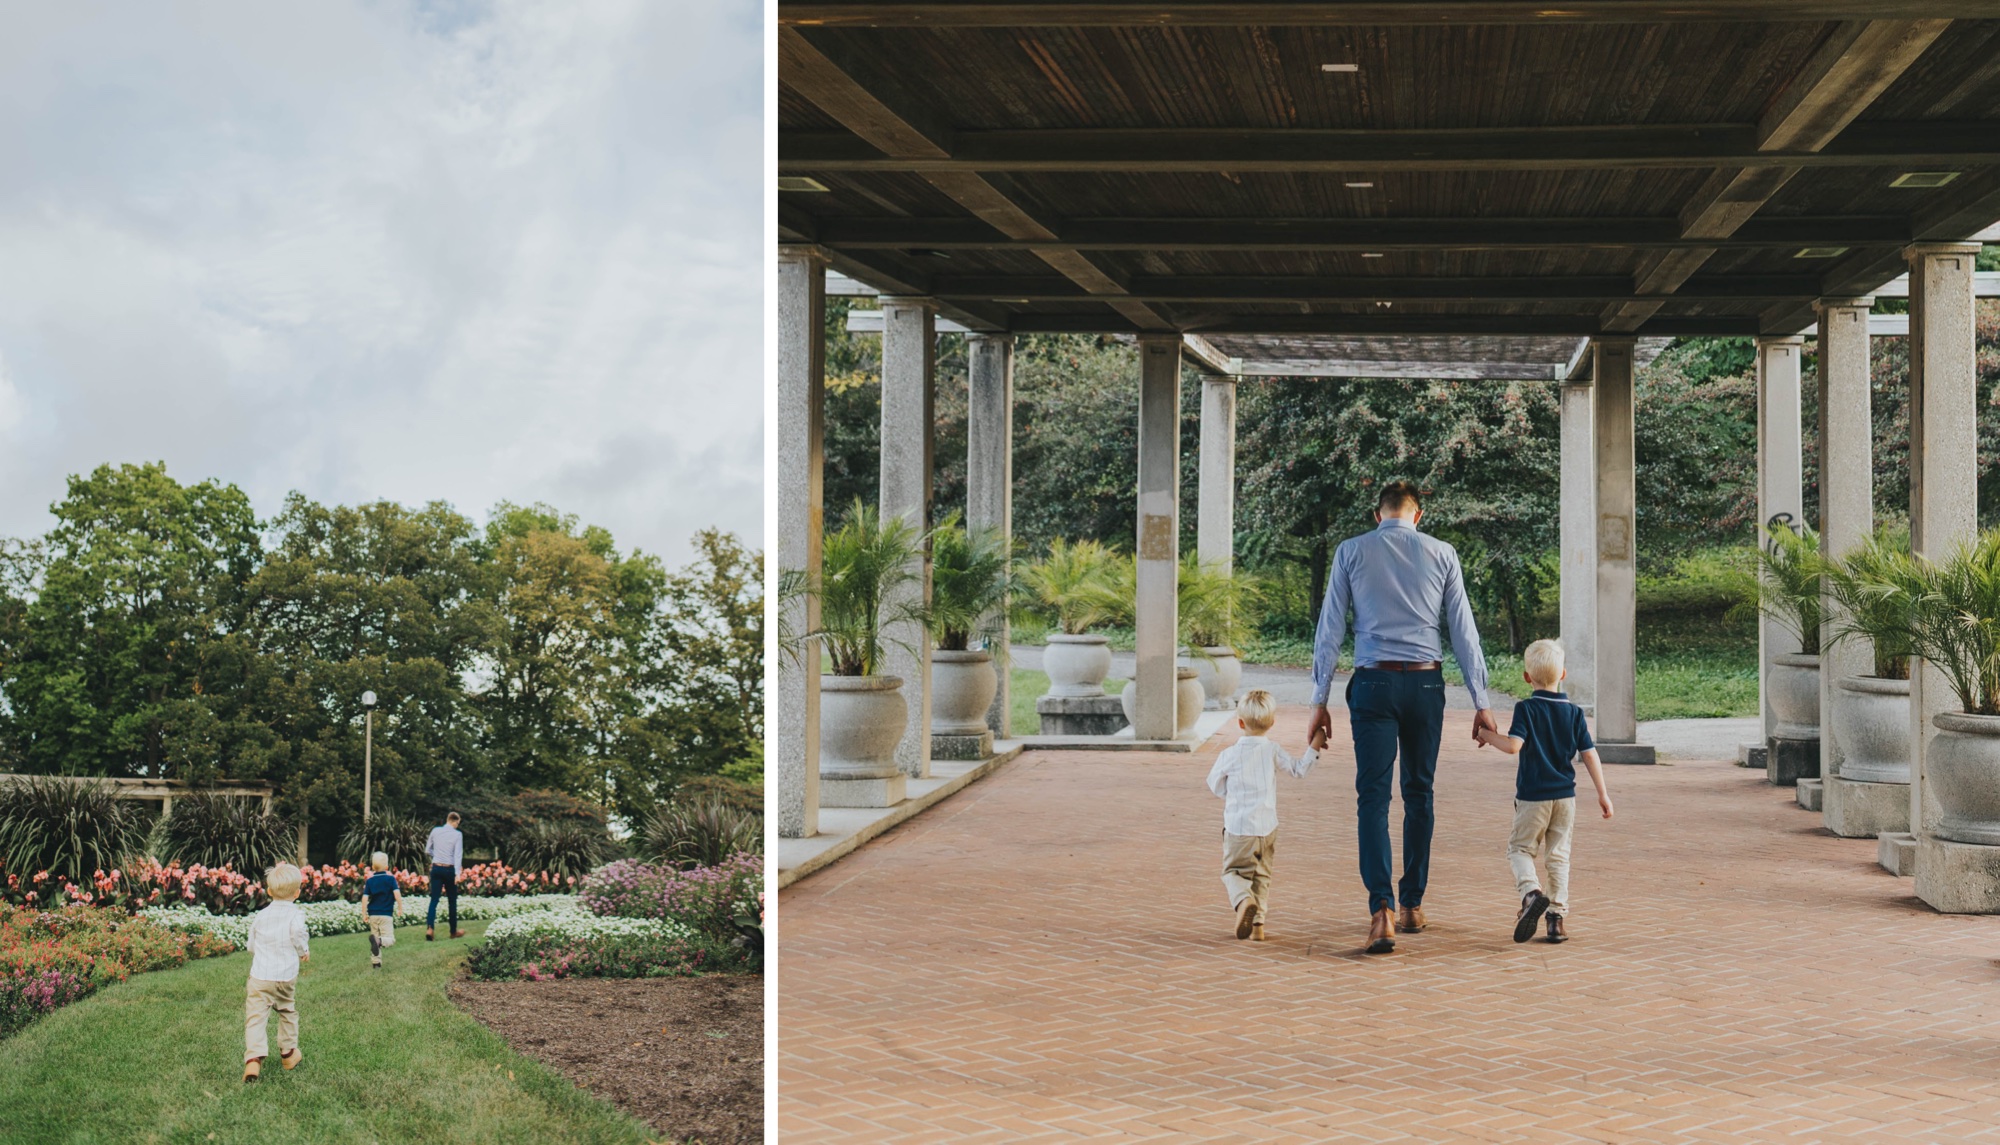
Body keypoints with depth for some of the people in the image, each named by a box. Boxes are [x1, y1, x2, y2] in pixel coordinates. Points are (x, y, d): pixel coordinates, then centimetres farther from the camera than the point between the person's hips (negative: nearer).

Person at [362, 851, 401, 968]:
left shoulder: (369, 880, 4)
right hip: (386, 914, -3)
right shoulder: (390, 878, -3)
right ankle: (379, 941, -38)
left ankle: (376, 962, 13)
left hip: (373, 914, 3)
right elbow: (397, 895, -13)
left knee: (375, 934, 17)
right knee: (390, 939, -5)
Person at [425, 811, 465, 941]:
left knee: (434, 899, 0)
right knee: (452, 900, 11)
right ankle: (454, 931, 20)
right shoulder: (457, 835, -7)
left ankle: (430, 928, -19)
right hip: (449, 869, -2)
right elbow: (458, 855, -13)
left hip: (436, 868, 2)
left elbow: (427, 851, 13)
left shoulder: (435, 831, 4)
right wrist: (457, 874, -17)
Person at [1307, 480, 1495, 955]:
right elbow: (1464, 630, 6)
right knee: (1420, 792, 15)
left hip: (1374, 683, -2)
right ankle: (1413, 905, 21)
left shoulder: (1351, 552, 5)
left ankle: (1382, 909, -21)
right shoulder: (1442, 554, 7)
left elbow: (1330, 628, 2)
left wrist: (1320, 700, 5)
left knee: (1374, 796, -5)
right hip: (1426, 683, 2)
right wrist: (1481, 702, 8)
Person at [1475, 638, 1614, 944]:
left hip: (1533, 796, -4)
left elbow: (1514, 745, -22)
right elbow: (1589, 755, 2)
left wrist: (1488, 736, -4)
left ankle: (1531, 892, -19)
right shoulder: (1574, 712, 2)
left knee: (1520, 848, 8)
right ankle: (1558, 914, 5)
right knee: (1558, 855, 11)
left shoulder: (1526, 709, -9)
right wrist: (1603, 794, 6)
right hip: (1565, 796, 4)